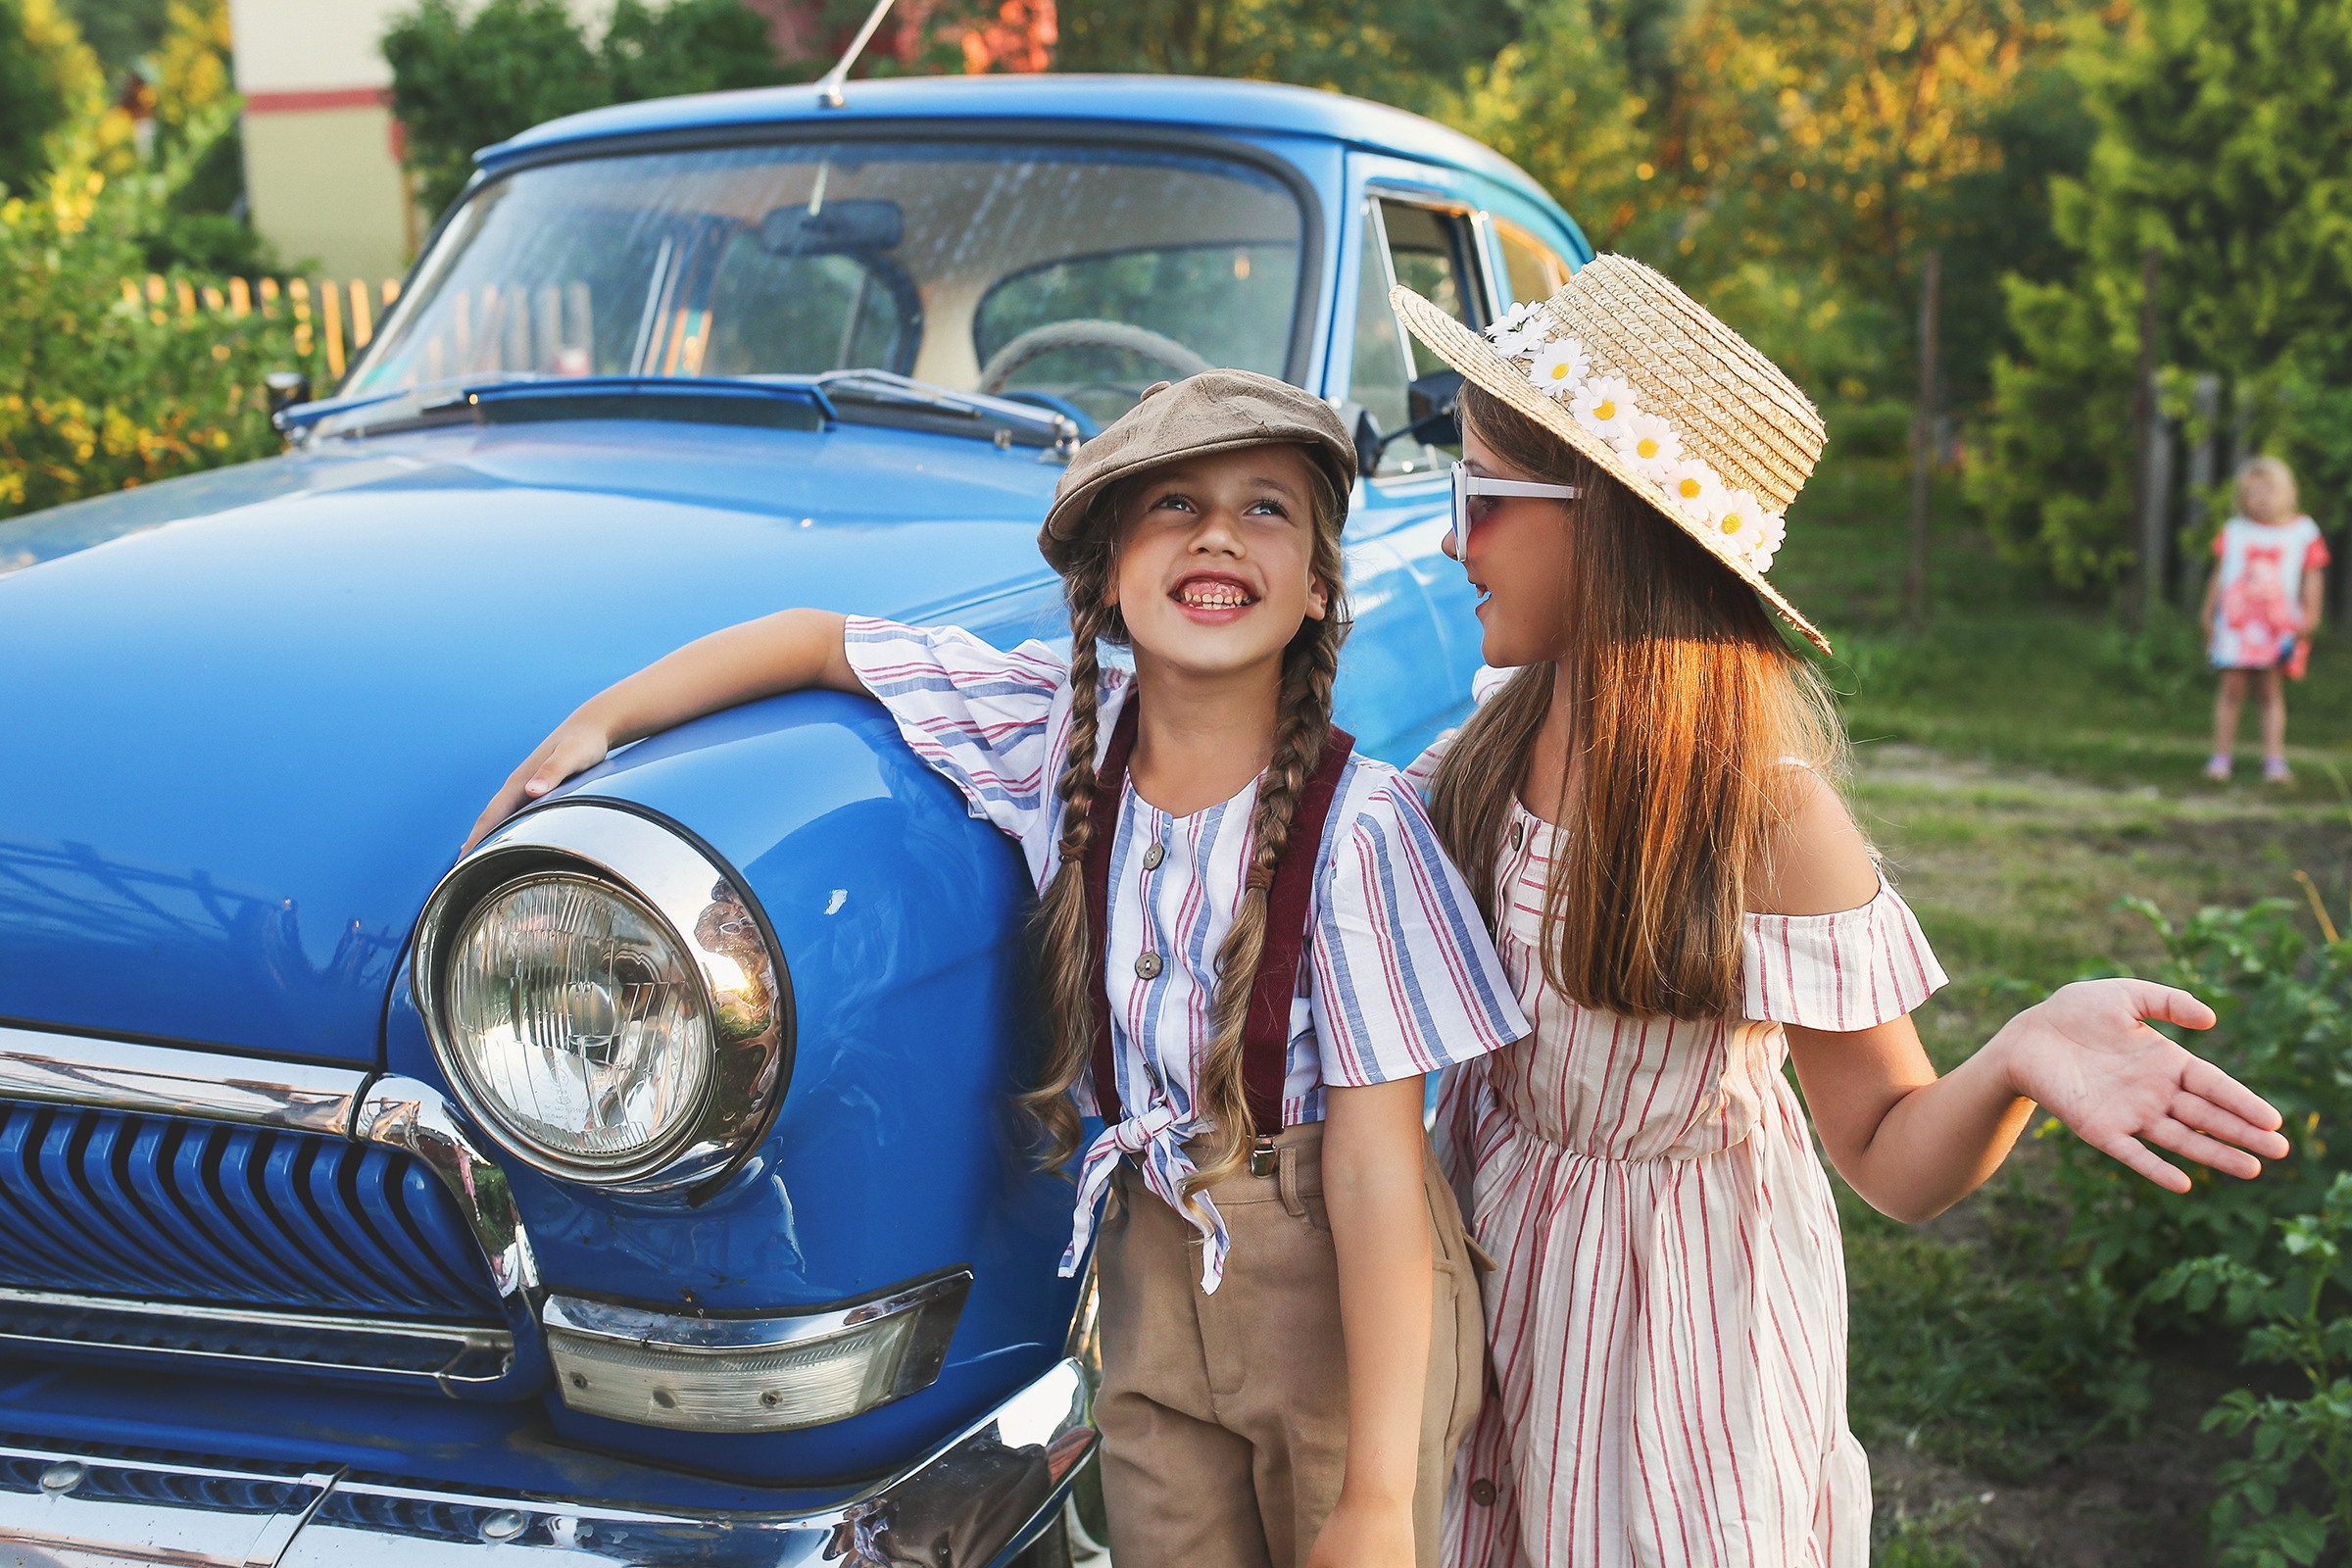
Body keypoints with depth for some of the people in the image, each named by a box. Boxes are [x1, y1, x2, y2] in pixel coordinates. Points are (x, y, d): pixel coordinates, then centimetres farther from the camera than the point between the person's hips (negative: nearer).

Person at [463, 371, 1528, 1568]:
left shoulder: (1357, 826, -21)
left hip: (1348, 1296, -4)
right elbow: (816, 639, 3)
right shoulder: (1058, 731, -9)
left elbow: (1375, 1165, -21)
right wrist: (591, 727, -2)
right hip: (1152, 1275, 4)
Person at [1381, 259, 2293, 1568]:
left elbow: (1895, 1163, -19)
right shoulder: (1506, 746, -7)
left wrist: (2016, 1062, -39)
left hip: (1683, 1303, -5)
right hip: (1501, 1263, 6)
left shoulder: (1769, 810, -24)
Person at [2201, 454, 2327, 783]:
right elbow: (2218, 575, 10)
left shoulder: (2304, 532, 4)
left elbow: (2313, 577, 5)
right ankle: (2221, 757, 4)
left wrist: (2309, 618, -2)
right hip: (2236, 622, 0)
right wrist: (2208, 617, 10)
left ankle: (2274, 761, 5)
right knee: (2232, 688, -2)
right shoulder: (2233, 531, 5)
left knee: (2272, 692, 1)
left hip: (2279, 629, 0)